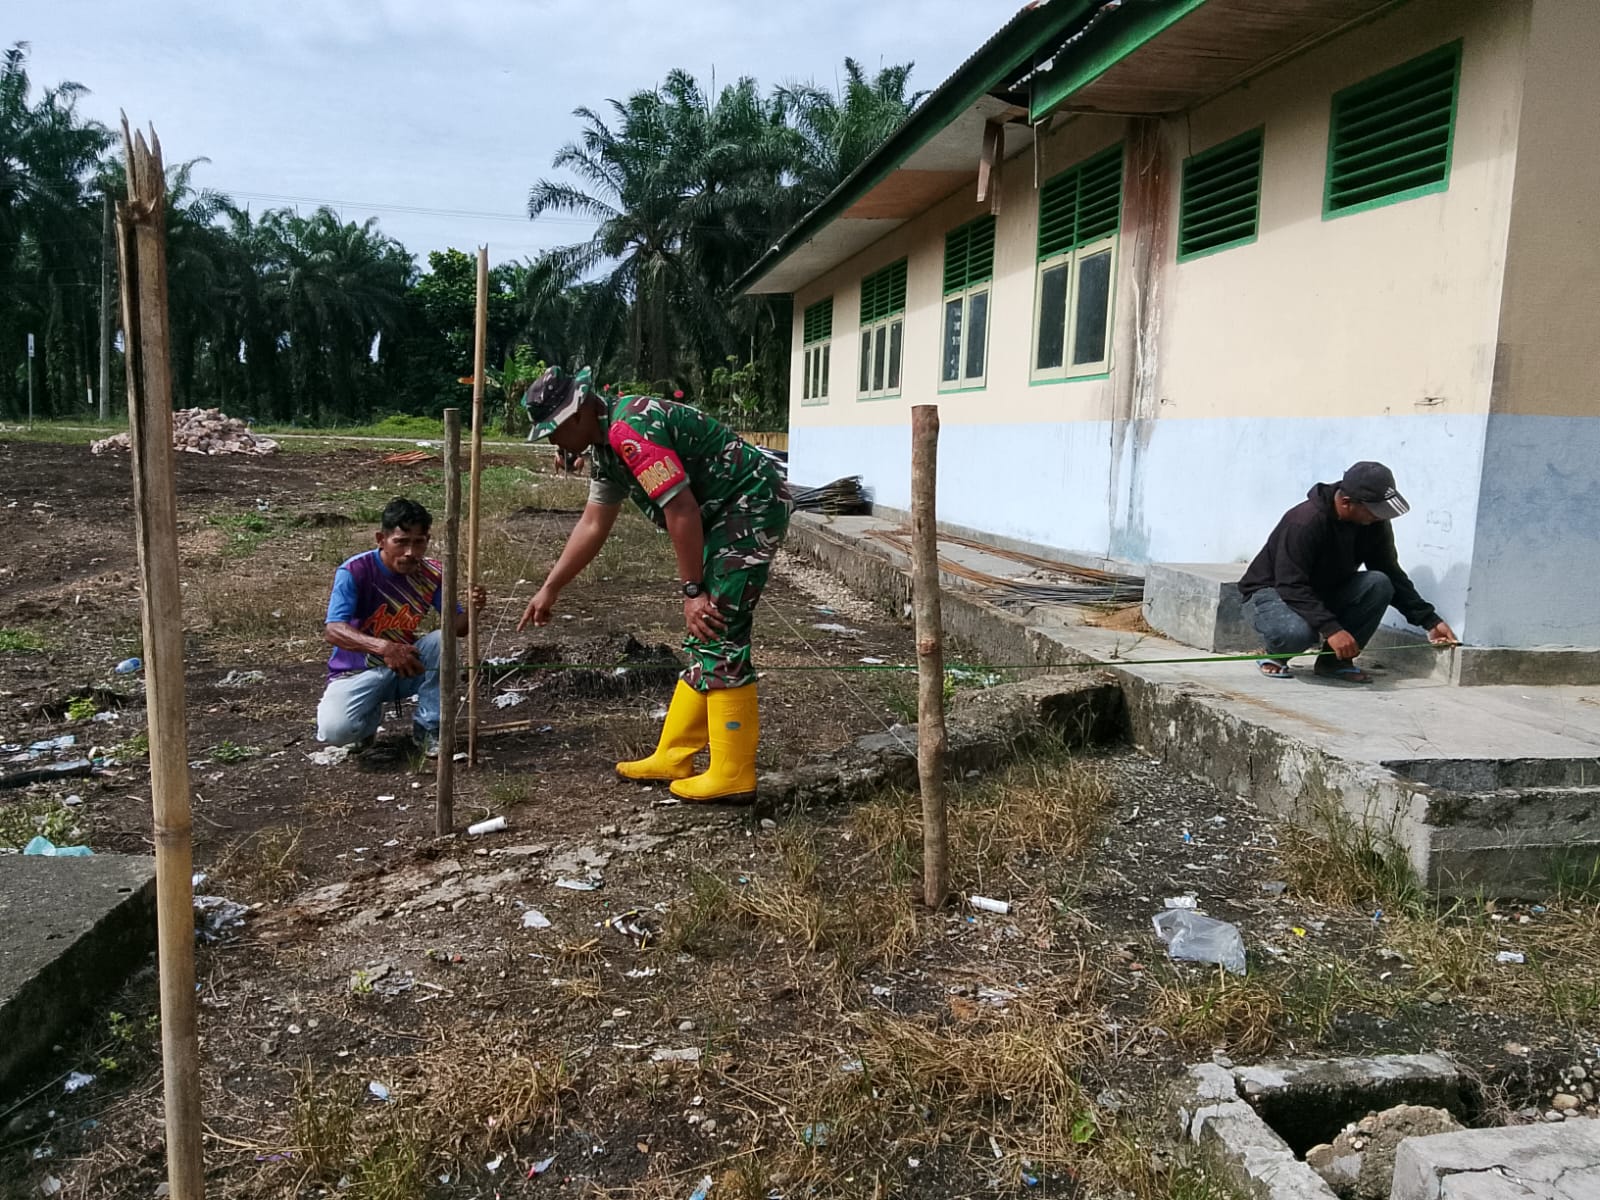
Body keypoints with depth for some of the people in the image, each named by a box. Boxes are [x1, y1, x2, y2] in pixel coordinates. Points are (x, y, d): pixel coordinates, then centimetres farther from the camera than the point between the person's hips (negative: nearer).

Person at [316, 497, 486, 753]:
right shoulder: (355, 571, -21)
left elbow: (456, 625, -2)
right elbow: (332, 631, -31)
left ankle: (428, 727, -8)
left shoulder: (431, 574, -8)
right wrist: (383, 647, -49)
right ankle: (371, 714, 8)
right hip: (357, 672, -3)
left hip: (406, 669, 3)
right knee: (335, 730, -32)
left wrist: (472, 610, -28)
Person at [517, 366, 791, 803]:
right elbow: (592, 525, 21)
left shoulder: (629, 429, -20)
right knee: (704, 642, 11)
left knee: (720, 636, -10)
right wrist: (550, 590, 23)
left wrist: (692, 591, -16)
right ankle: (673, 758, 19)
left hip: (753, 505, -10)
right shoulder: (605, 446, 13)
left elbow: (681, 510, -22)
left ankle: (733, 777, -4)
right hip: (727, 515, 10)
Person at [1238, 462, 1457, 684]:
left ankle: (1334, 660, -9)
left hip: (1323, 594, 7)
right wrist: (1331, 628, -42)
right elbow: (1291, 586, -33)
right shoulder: (1305, 521, -29)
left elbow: (1393, 574, 1)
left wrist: (1430, 621, -7)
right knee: (1298, 632, -40)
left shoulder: (1375, 524, -8)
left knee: (1379, 584, -22)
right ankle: (1276, 655, -3)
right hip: (1273, 592, -7)